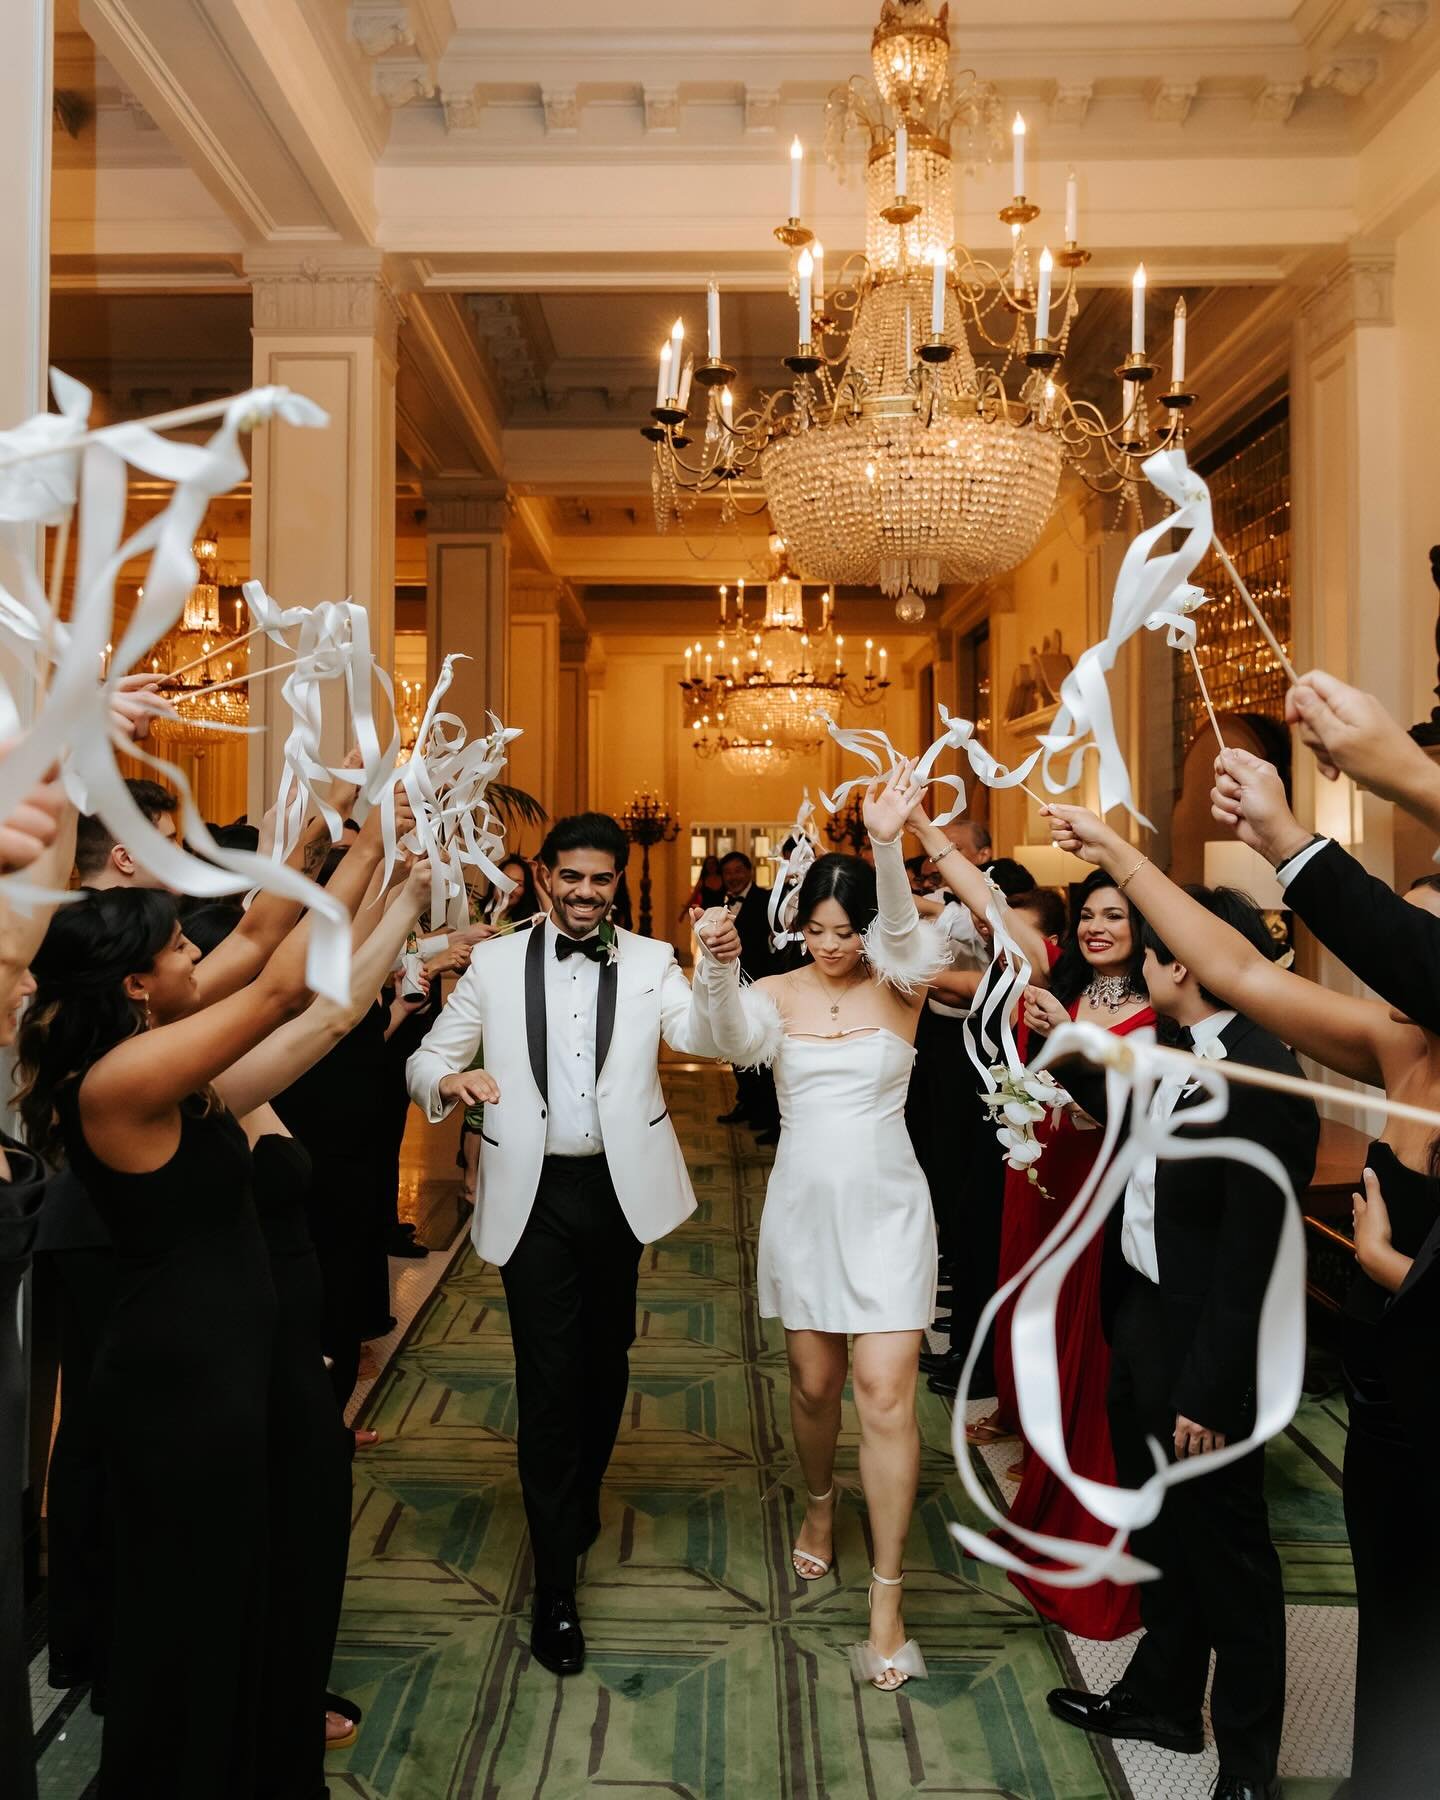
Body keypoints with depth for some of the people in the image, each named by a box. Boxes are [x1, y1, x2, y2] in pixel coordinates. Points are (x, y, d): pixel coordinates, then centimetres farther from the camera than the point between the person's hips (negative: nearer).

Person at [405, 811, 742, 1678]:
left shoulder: (650, 960, -1)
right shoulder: (496, 963, -1)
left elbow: (703, 1038, -16)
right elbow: (428, 1058, 2)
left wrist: (722, 969, -36)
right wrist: (450, 1079, -22)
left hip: (619, 1186, 2)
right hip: (534, 1193, -2)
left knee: (607, 1361, 19)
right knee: (548, 1379, -1)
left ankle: (582, 1502, 47)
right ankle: (556, 1585, 12)